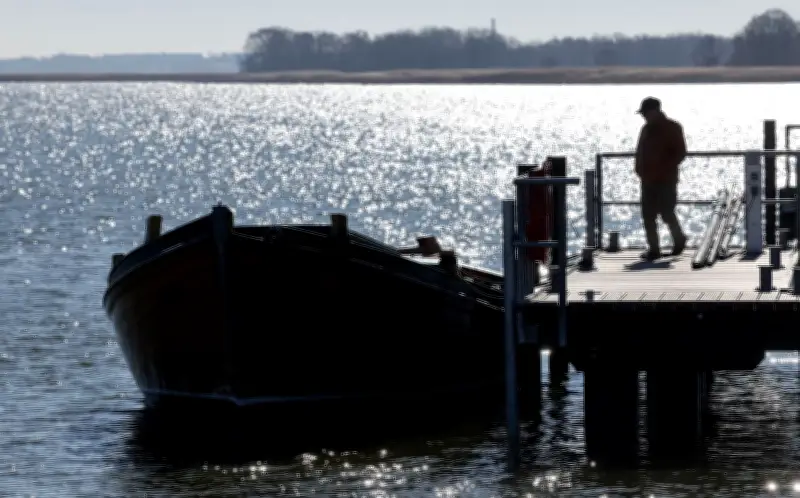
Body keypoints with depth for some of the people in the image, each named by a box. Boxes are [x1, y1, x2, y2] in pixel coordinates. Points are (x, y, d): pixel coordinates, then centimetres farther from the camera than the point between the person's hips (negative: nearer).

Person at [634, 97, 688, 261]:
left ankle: (679, 240, 18)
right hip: (648, 180, 6)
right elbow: (640, 152, 19)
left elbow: (680, 153, -11)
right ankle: (653, 249, 4)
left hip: (666, 180, -6)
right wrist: (640, 169, 3)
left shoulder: (672, 128, -6)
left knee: (667, 213, -6)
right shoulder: (647, 129, 12)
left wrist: (664, 170, -17)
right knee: (648, 215, 1)